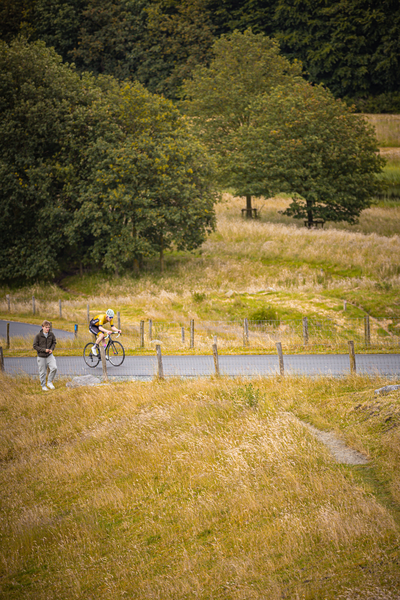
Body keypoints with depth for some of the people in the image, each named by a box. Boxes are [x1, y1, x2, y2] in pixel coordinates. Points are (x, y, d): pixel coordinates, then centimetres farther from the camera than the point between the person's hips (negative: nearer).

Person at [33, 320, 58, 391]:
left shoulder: (51, 334, -5)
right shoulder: (38, 335, -15)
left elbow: (54, 342, 11)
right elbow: (35, 346, -11)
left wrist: (52, 349, -8)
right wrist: (44, 350, -20)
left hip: (49, 355, 3)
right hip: (41, 357, -3)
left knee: (54, 368, -13)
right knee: (42, 372, 6)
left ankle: (49, 382, 6)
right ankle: (43, 386, 24)